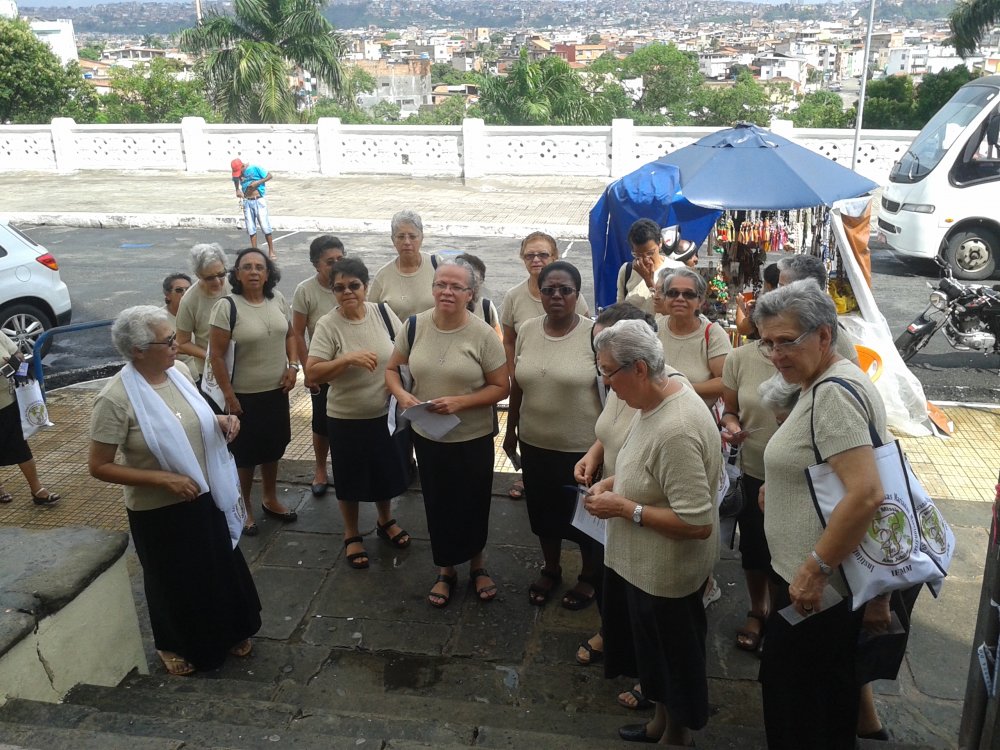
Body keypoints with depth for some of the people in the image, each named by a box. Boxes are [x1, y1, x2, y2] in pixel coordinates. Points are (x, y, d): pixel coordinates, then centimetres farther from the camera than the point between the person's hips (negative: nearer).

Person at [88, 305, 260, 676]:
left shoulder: (179, 372, -5)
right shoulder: (115, 399, -24)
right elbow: (99, 467, -19)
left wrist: (220, 422, -9)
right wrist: (163, 479, -26)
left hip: (205, 498, 6)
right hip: (158, 511, -6)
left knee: (222, 568, 21)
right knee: (175, 581, 15)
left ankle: (229, 631, 46)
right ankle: (176, 645, 42)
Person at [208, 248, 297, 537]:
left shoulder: (278, 299, -1)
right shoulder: (227, 306, -17)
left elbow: (289, 335, 13)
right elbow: (216, 356, -15)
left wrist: (293, 366, -1)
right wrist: (228, 395, -15)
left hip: (277, 390, 5)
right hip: (244, 394, -5)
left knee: (273, 447, 19)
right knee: (245, 452, 9)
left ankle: (270, 500, 39)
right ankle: (244, 508, 27)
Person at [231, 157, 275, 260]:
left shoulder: (255, 168, -12)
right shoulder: (237, 173, 3)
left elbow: (269, 176, -8)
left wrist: (258, 182, -19)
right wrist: (237, 190, 7)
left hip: (259, 201, -4)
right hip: (247, 202, 5)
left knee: (265, 227, -5)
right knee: (251, 229, 5)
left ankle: (271, 251, 3)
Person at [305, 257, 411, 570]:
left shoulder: (383, 312, -6)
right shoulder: (327, 325, -16)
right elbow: (312, 373, -20)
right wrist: (349, 359, -33)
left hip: (386, 413, 3)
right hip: (346, 419, -3)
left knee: (387, 471, 21)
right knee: (351, 479, 13)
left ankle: (386, 521, 47)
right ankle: (351, 535, 36)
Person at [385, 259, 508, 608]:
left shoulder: (482, 334, -15)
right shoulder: (414, 325, -6)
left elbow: (501, 387, -11)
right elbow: (392, 369, 4)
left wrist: (460, 401, -24)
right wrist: (402, 394, -17)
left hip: (473, 438, -2)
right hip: (427, 435, 3)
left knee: (473, 505, 14)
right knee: (438, 504, 16)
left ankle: (477, 565, 41)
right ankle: (446, 570, 38)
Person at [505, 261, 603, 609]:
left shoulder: (594, 333, -15)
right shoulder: (527, 330, -1)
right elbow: (516, 385, 9)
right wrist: (511, 430, 13)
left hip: (582, 447, -4)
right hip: (535, 444, 5)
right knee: (543, 511, 20)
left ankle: (590, 576, 38)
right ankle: (550, 569, 44)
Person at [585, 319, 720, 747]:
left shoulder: (676, 430, -32)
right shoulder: (657, 399, -1)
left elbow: (697, 523, -31)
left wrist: (626, 508, -23)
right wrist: (612, 482, 1)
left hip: (667, 573, -9)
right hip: (642, 563, 9)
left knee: (673, 662, 15)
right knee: (655, 653, 27)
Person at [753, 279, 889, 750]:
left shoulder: (833, 393, -23)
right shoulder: (830, 382, 9)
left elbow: (866, 494, -31)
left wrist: (814, 570, -26)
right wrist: (783, 488, 14)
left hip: (816, 588, -10)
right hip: (829, 579, 10)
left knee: (792, 697, 7)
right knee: (832, 690, 25)